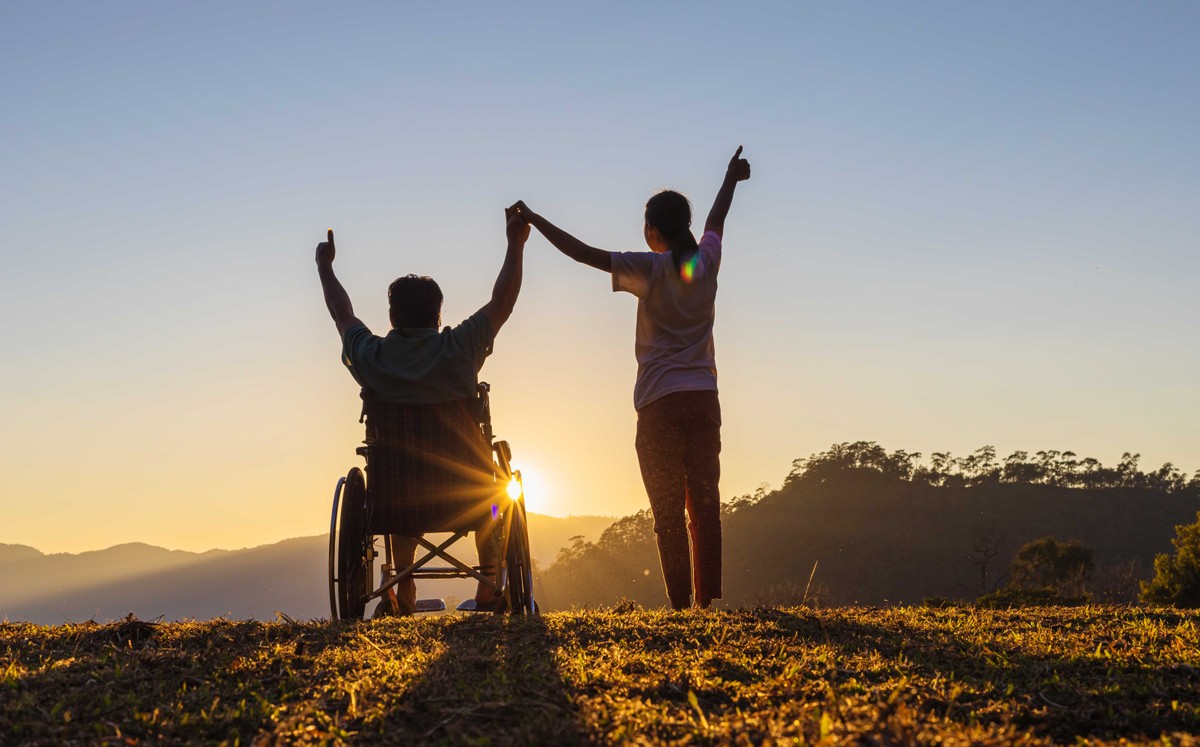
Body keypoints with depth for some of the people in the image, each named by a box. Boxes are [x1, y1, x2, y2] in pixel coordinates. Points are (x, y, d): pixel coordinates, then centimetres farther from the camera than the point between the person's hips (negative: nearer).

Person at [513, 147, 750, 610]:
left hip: (661, 402, -4)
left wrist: (535, 221, 3)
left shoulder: (651, 269, -6)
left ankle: (680, 603, -6)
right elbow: (717, 219, 28)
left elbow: (584, 253, -7)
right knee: (704, 505, 4)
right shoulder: (706, 260, 8)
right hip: (704, 398, 4)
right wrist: (731, 177, 47)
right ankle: (706, 599, 3)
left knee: (668, 510, -3)